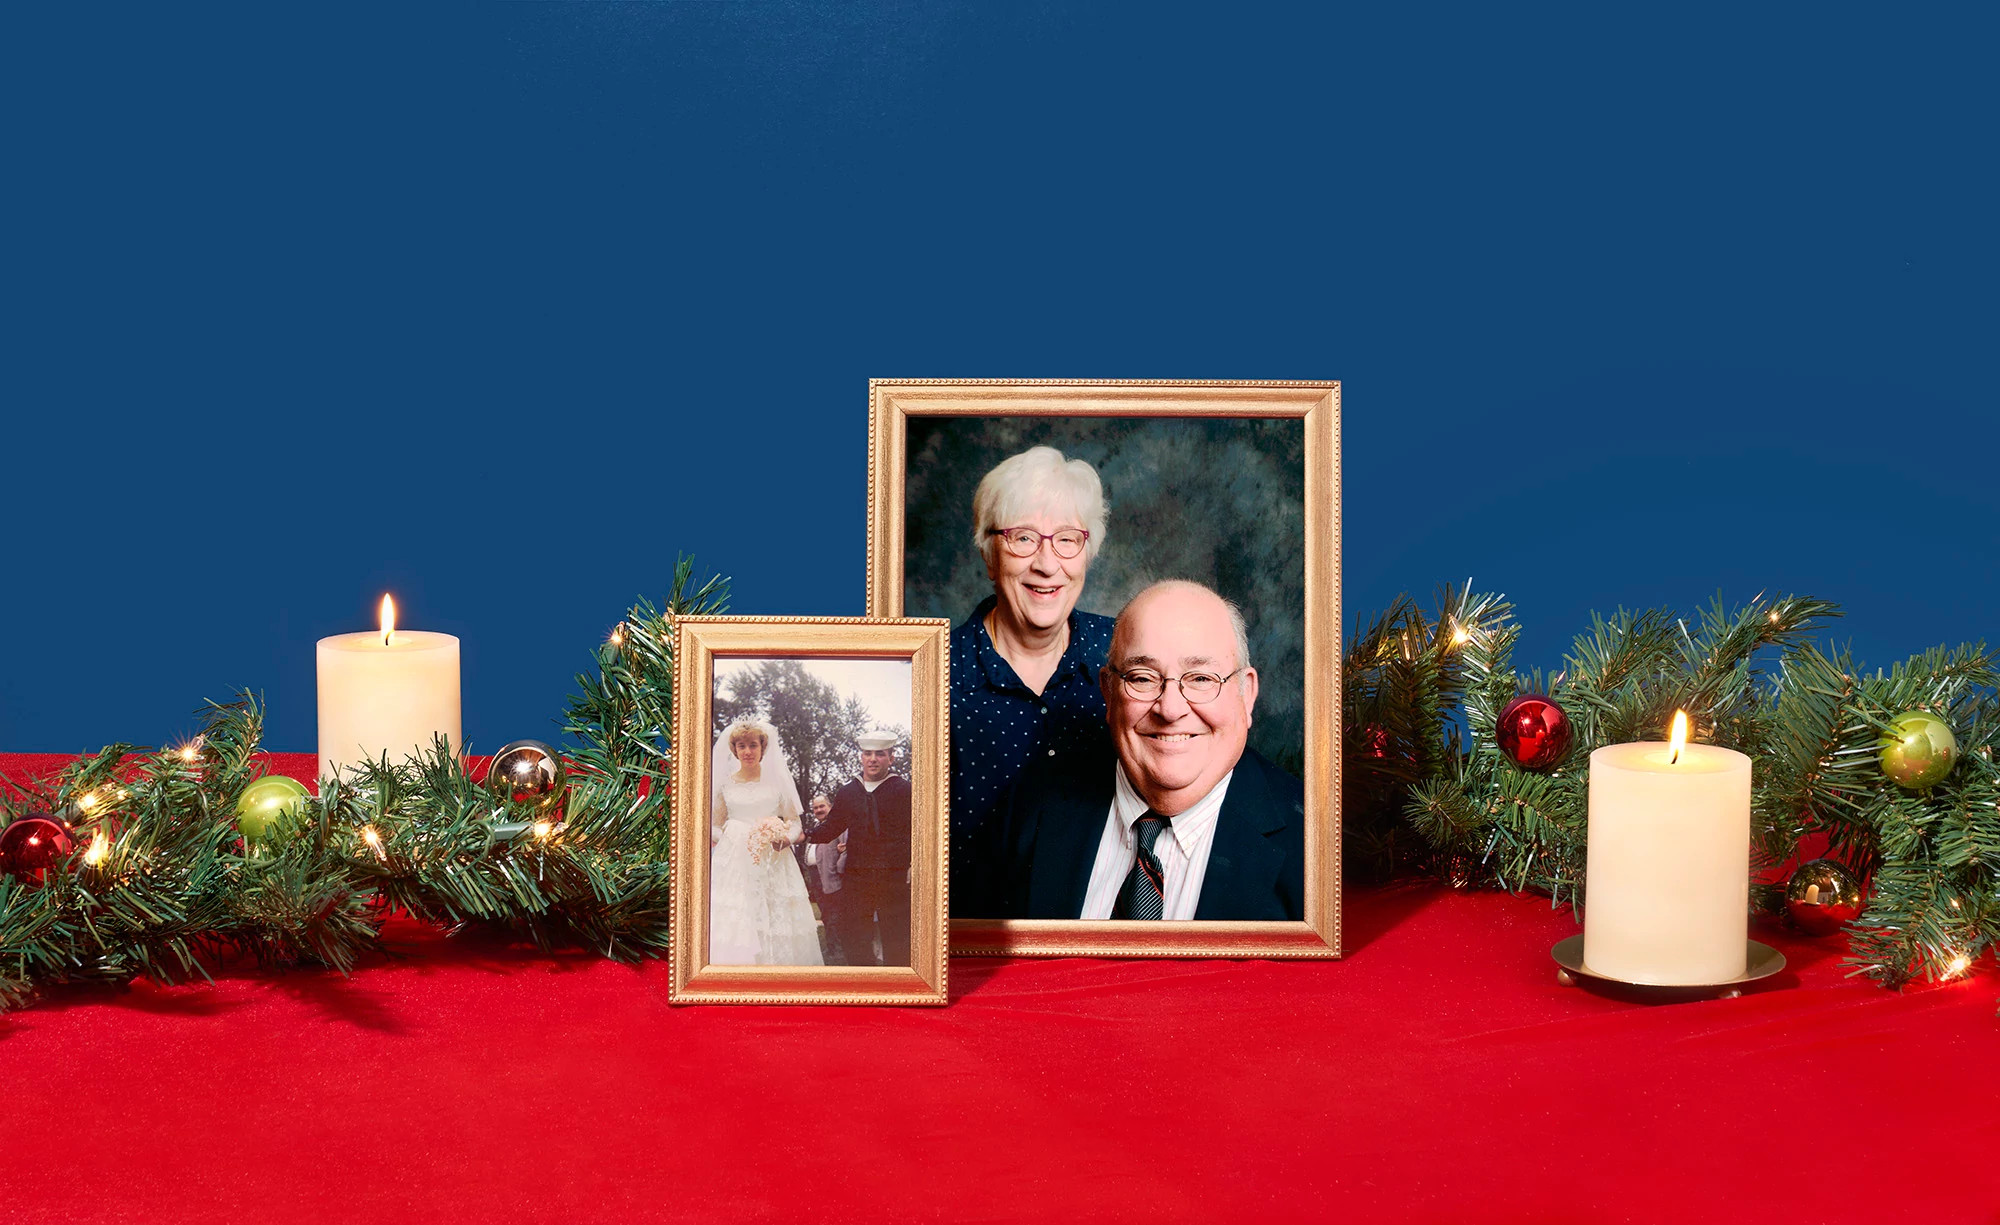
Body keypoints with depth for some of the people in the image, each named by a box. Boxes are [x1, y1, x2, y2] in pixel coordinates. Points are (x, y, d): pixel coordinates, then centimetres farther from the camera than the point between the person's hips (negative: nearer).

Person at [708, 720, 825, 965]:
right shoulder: (725, 783, 11)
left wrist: (784, 839, -12)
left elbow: (795, 823, 8)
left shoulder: (777, 779, 7)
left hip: (772, 866, -1)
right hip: (734, 864, 1)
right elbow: (715, 825, 20)